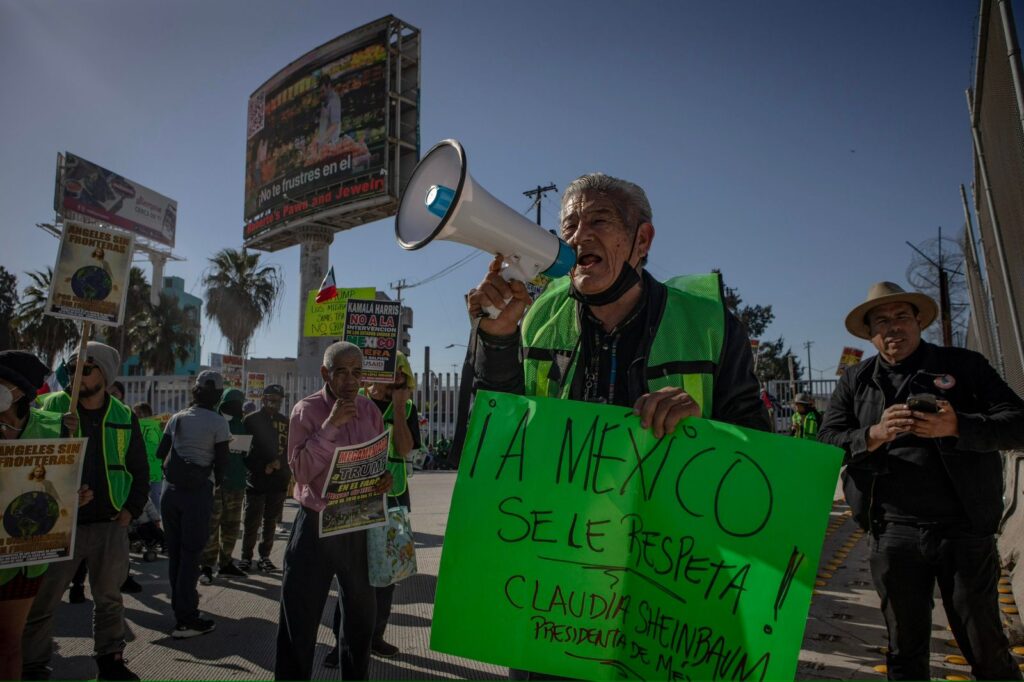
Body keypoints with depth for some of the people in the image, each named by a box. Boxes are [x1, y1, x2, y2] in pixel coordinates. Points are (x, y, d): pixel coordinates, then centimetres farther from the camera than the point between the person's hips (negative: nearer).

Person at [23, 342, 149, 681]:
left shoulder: (124, 417, 3)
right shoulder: (53, 405, -2)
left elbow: (140, 470, 9)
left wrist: (131, 509, 2)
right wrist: (61, 432, -24)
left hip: (110, 525, 2)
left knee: (109, 599, 15)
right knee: (42, 599, 5)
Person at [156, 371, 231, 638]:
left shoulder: (177, 418, 7)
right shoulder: (217, 422, -9)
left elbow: (160, 453, 9)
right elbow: (221, 461, -9)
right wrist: (217, 479, 10)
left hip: (171, 490, 5)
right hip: (197, 492, -5)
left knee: (174, 552, 14)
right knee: (190, 554, 1)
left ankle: (180, 608, 25)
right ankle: (185, 620, 4)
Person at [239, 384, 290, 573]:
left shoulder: (285, 422, 9)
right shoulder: (252, 420, 0)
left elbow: (290, 449, 12)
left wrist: (280, 462, -6)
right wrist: (261, 468, -11)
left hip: (279, 480, 3)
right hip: (256, 479, -3)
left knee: (271, 521, 9)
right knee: (252, 521, 1)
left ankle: (264, 556, 18)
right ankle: (246, 557, 13)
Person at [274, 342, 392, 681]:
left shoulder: (370, 410, 1)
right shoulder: (306, 410, -10)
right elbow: (301, 471, -18)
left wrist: (385, 478, -10)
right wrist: (330, 425, -26)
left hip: (359, 524, 4)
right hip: (316, 524, -4)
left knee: (362, 614, 18)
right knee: (299, 618, 4)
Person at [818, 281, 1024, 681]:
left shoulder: (964, 365, 5)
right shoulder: (855, 381, 8)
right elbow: (826, 443, 0)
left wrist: (957, 426, -21)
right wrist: (872, 435, -20)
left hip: (964, 529, -1)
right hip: (893, 533, 1)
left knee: (986, 649, 10)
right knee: (905, 650, 13)